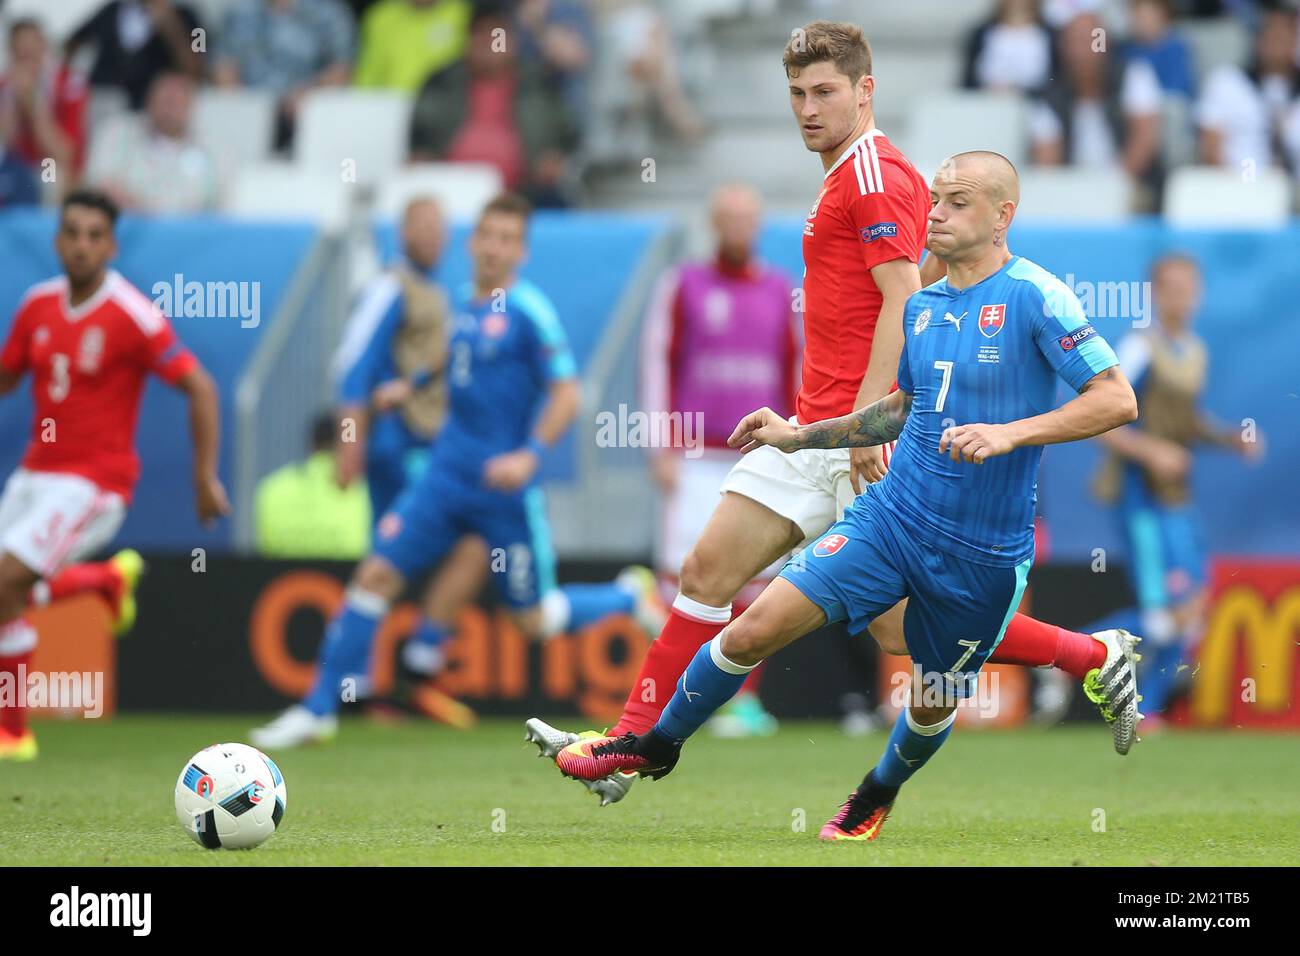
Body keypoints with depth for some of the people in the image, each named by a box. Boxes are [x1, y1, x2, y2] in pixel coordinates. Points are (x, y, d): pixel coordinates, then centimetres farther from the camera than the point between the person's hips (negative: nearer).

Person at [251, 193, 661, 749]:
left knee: (534, 621, 5)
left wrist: (530, 454, -23)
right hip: (446, 474, 6)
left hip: (505, 486, -6)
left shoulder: (529, 312, -11)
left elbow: (566, 394, -13)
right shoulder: (463, 307, 8)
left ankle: (629, 597, 32)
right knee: (377, 573, -5)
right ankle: (319, 709, 0)